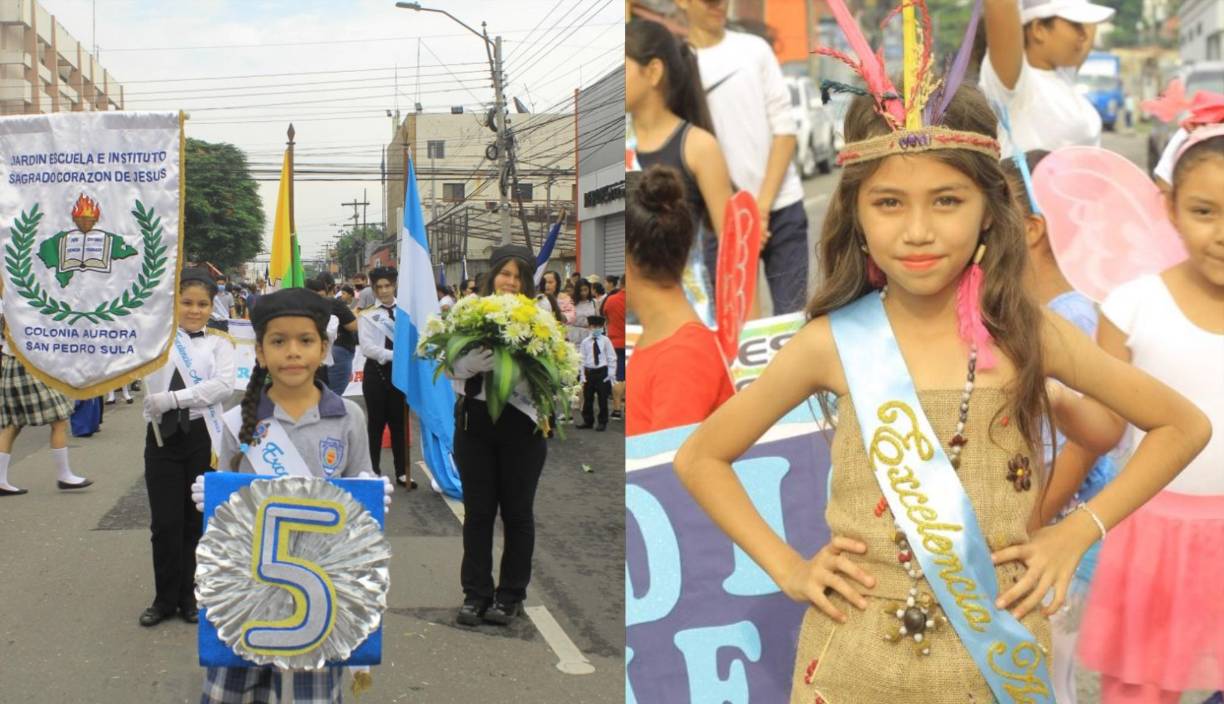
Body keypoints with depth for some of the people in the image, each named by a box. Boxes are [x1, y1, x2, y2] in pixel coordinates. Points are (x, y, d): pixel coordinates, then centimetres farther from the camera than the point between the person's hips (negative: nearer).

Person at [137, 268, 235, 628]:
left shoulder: (219, 342, 2)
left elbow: (223, 386, -13)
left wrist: (173, 398, -20)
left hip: (202, 436, -1)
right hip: (162, 436, 1)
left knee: (196, 521, 8)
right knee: (164, 523, 4)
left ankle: (189, 596, 23)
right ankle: (165, 599, 19)